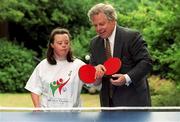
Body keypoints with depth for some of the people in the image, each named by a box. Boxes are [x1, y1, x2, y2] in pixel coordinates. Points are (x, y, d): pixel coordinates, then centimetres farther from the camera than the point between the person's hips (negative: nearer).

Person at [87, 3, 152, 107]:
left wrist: (127, 78, -25)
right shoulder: (95, 43, 10)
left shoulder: (132, 36, -9)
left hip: (133, 101, -6)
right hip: (109, 101, 6)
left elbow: (146, 62, -12)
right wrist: (96, 69, -13)